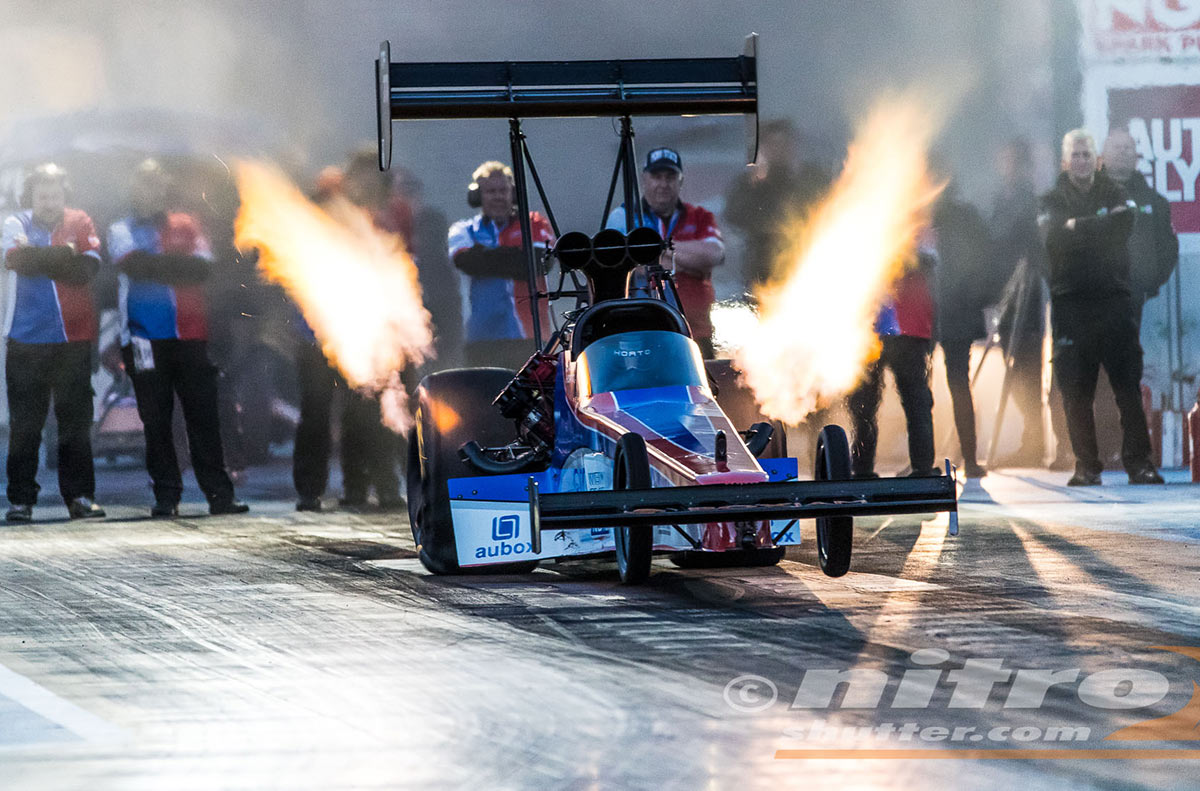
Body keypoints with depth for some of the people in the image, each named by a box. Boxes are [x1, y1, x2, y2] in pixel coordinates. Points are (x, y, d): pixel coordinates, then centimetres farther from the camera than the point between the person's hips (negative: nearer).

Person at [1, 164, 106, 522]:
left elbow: (88, 268, -9)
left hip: (75, 338, 1)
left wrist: (41, 259, -12)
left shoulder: (80, 224, 6)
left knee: (76, 421, 3)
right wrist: (64, 254, -13)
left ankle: (79, 496, 8)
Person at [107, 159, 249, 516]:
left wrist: (157, 265, -10)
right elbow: (134, 264, -10)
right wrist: (176, 264, -7)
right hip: (145, 337, -1)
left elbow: (202, 267, -3)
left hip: (190, 335, 1)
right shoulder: (122, 231, 10)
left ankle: (219, 492, -2)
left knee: (204, 416, -2)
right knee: (156, 420, 0)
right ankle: (166, 495, 4)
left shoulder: (186, 225, 14)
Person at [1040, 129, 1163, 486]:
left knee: (1129, 384, -6)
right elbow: (1055, 236, -10)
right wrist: (1099, 227, -13)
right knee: (1076, 391, -3)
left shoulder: (1113, 193, 13)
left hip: (1114, 297, 0)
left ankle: (1138, 462, -5)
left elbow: (1125, 225, -8)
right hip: (1070, 301, 0)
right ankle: (1086, 466, 1)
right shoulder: (1053, 199, 11)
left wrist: (1077, 227, -12)